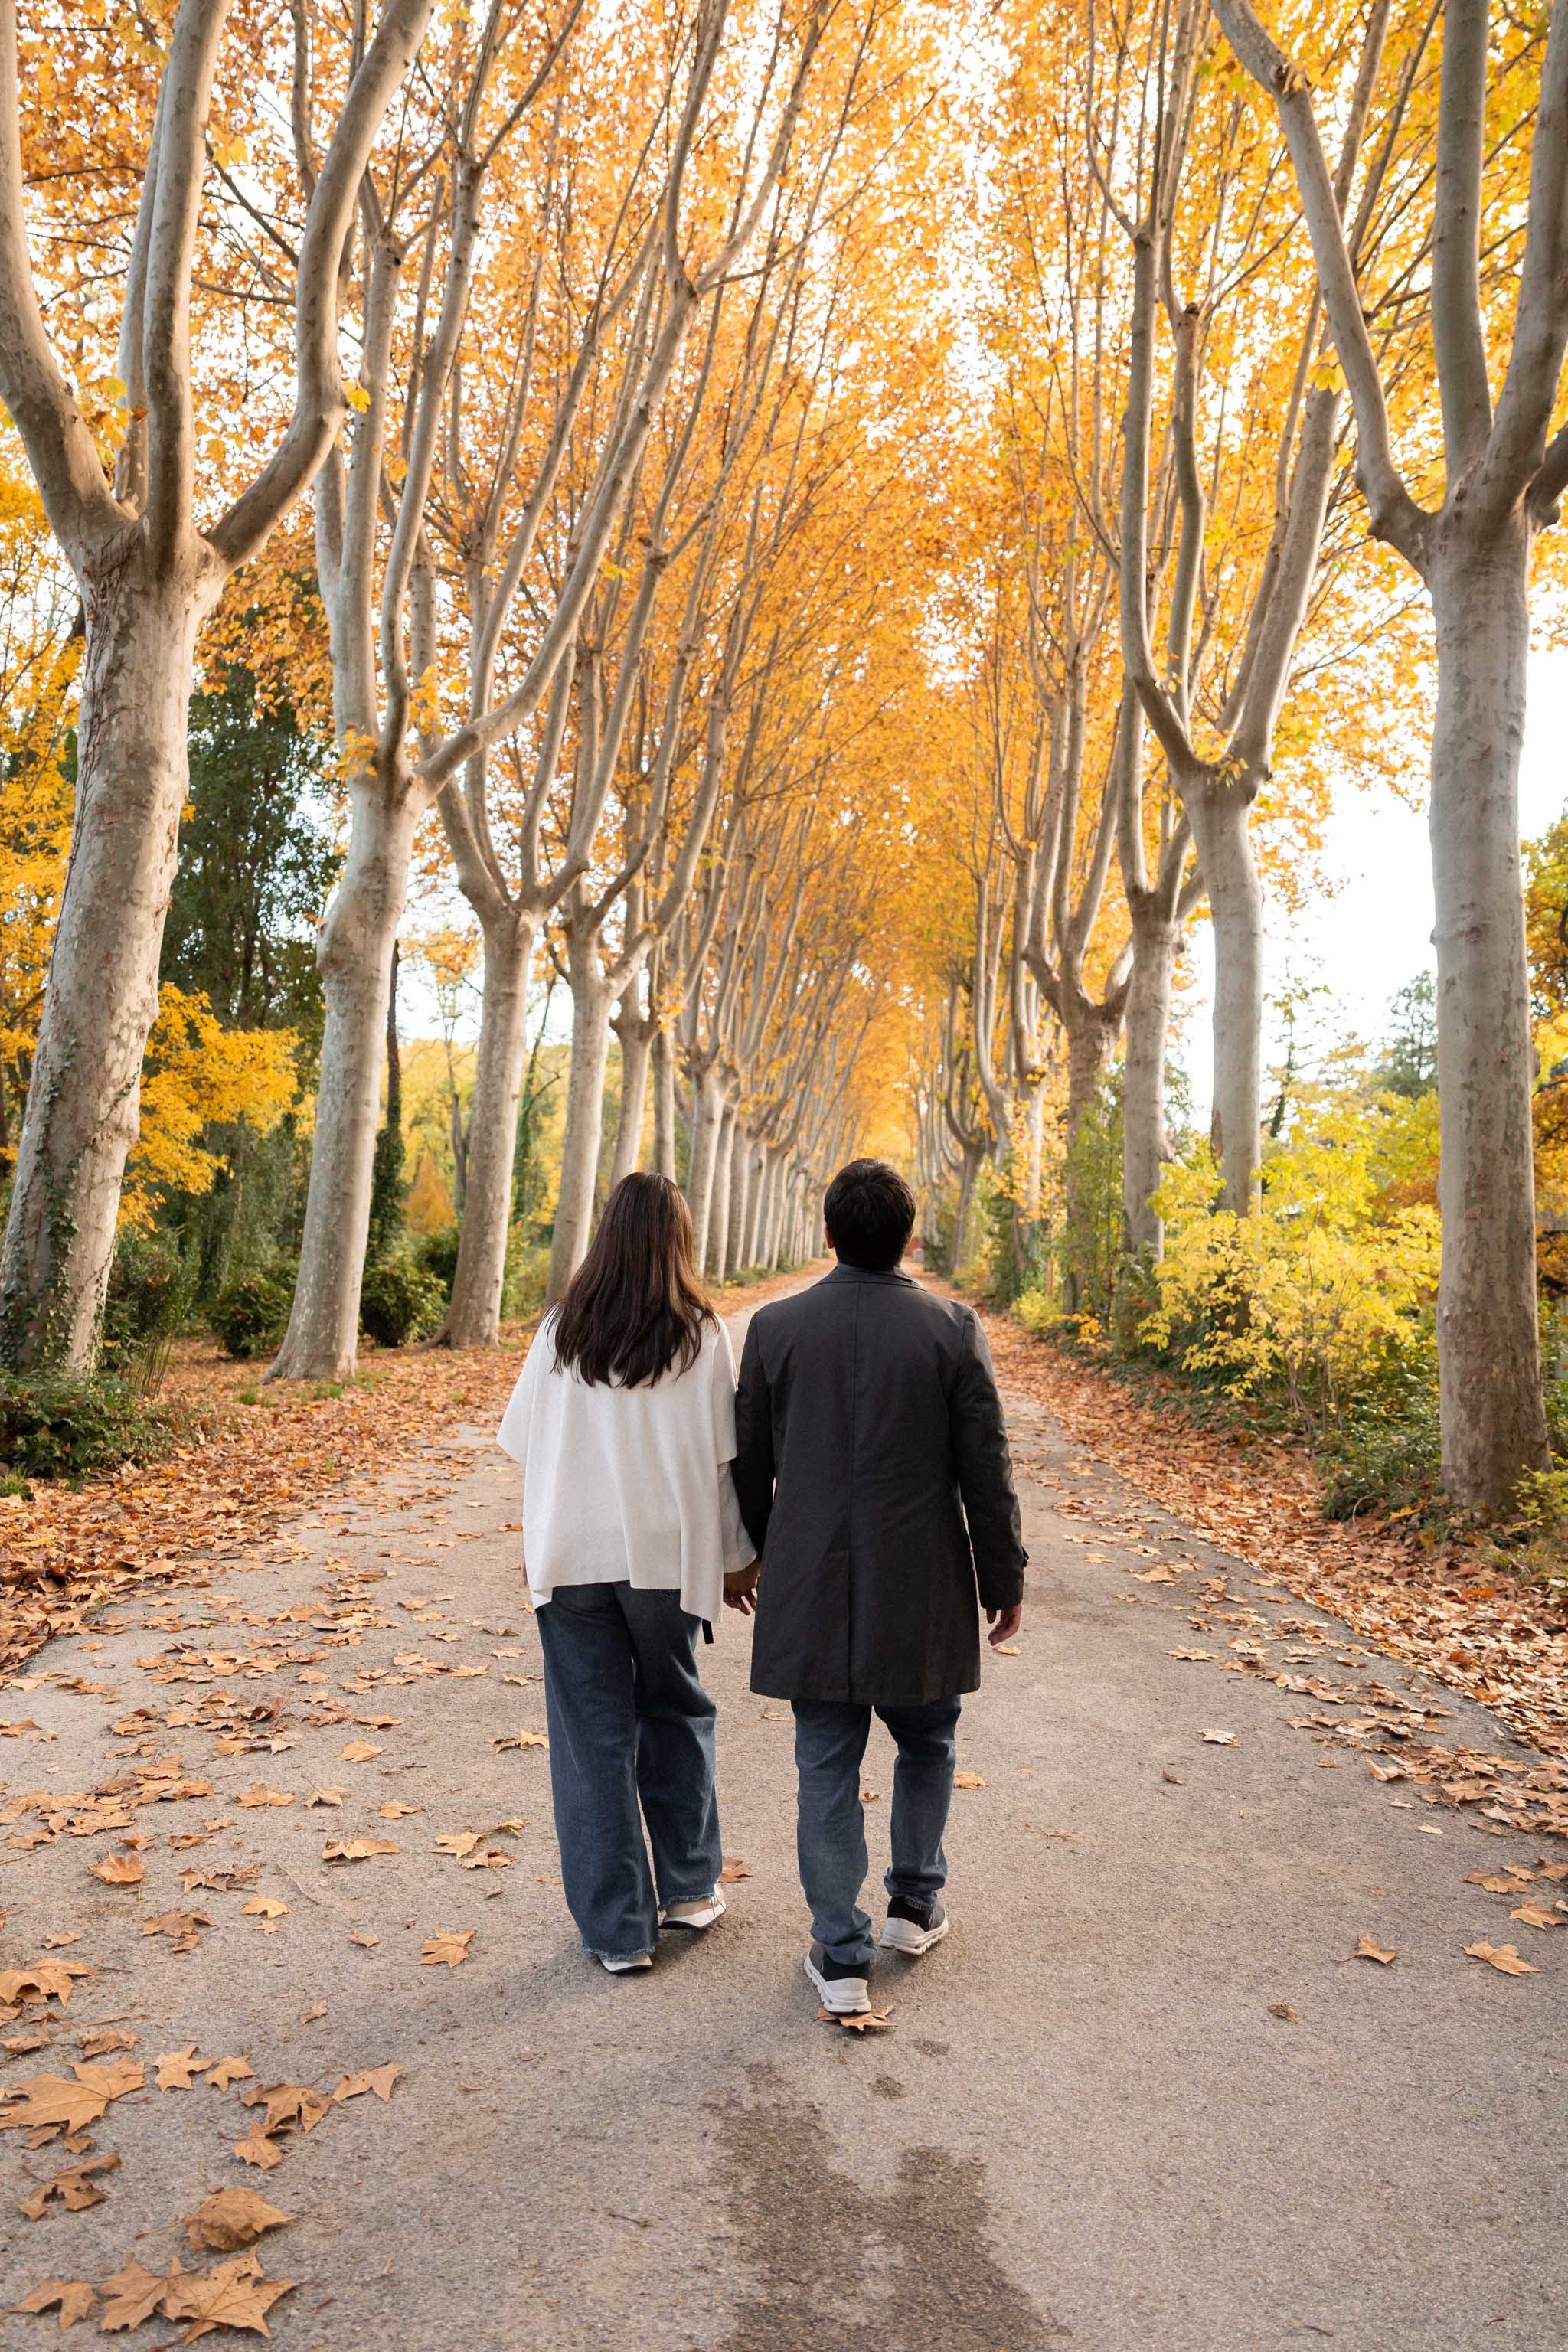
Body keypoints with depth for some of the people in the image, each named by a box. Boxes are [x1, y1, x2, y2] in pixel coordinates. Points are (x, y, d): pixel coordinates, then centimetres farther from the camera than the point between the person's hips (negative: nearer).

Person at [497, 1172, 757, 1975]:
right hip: (666, 1554, 0)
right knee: (675, 1712, 20)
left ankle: (617, 1929, 17)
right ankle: (688, 1888, 31)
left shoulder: (562, 1328, -3)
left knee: (592, 1736, 9)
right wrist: (734, 1554, 6)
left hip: (571, 1555, 1)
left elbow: (524, 1441, 2)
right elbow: (720, 1457, -6)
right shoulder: (699, 1333, -8)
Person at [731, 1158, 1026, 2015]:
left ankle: (840, 1955, 17)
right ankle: (915, 1905, 35)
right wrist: (1004, 1580, 6)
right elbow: (986, 1470, -6)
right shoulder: (953, 1328, -9)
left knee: (827, 1769, 10)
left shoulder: (775, 1327, -5)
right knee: (926, 1746, 22)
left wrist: (765, 1556, 19)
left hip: (812, 1591, 1)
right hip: (923, 1592, 0)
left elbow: (750, 1464, 3)